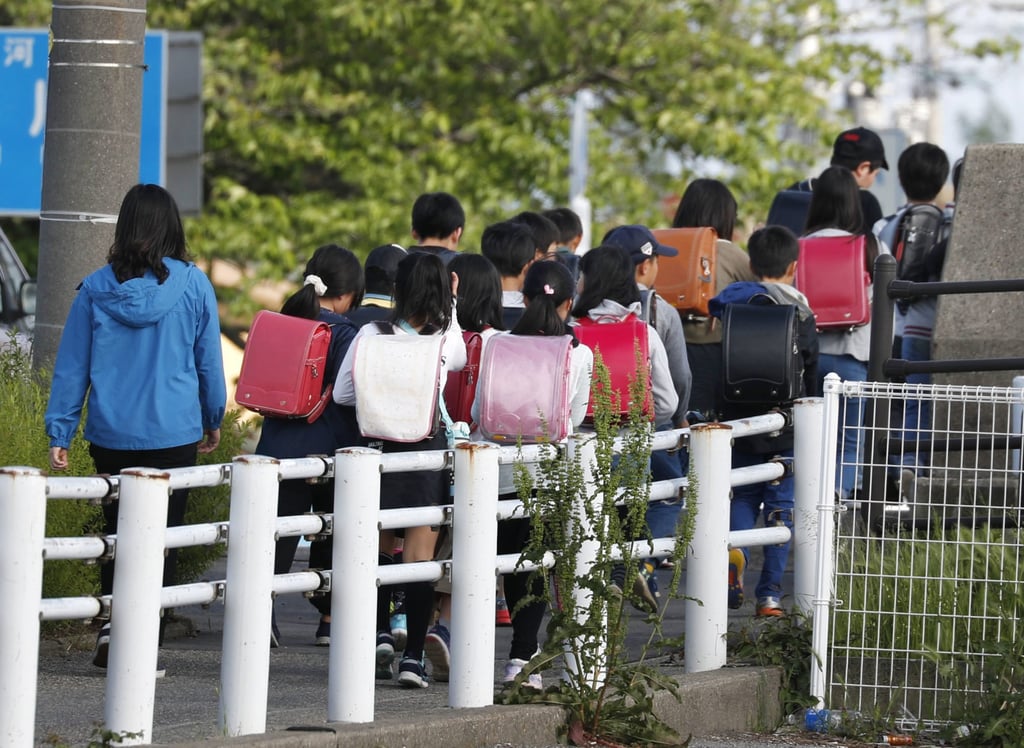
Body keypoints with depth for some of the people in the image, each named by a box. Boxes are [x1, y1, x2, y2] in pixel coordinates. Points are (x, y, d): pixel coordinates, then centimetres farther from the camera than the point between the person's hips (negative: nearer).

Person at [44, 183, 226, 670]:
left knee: (116, 533, 18)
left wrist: (60, 433, 6)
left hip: (110, 434, 2)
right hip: (173, 434, -2)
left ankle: (110, 627, 5)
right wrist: (213, 421, 17)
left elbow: (71, 367, 2)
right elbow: (210, 362, 4)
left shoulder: (96, 289, -1)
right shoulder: (192, 285, -4)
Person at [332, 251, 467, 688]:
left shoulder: (372, 335, -7)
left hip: (379, 449, 0)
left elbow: (342, 393, -1)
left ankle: (380, 633, 10)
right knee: (420, 553, 1)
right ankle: (413, 657, -1)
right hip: (428, 451, 0)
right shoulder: (446, 338, -4)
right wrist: (450, 305, 24)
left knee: (379, 546, 20)